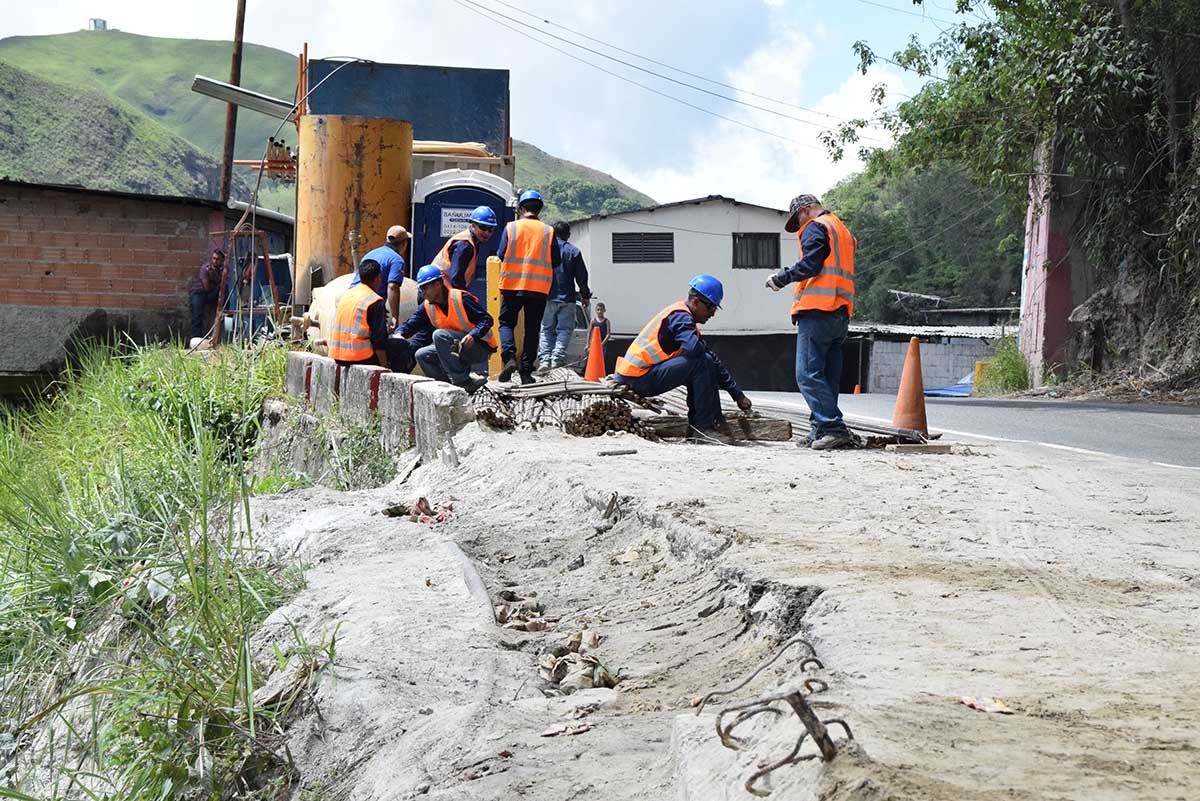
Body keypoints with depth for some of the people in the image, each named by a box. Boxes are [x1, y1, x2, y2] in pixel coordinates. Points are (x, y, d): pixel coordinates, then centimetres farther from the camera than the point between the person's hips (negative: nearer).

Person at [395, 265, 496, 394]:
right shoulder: (427, 307, 5)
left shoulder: (461, 298, -17)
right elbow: (410, 324, 2)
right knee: (422, 356, -3)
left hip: (481, 348, -8)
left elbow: (486, 320, -18)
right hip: (457, 349, 8)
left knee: (439, 335, -27)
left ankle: (463, 381, -27)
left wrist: (473, 335, -35)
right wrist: (400, 334, -20)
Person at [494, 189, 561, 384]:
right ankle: (526, 372, 5)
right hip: (539, 287, 1)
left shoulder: (510, 227, -2)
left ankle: (509, 357, -12)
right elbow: (556, 261, 2)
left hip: (512, 284, -1)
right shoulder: (548, 231, 1)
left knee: (506, 322, 12)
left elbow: (501, 255, -3)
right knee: (532, 328, 8)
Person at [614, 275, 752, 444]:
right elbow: (693, 348, -33)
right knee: (701, 362, -22)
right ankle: (705, 426, -17)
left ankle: (696, 424, 3)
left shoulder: (683, 317, 18)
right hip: (638, 378, -10)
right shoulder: (680, 316, -12)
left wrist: (738, 394, 14)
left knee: (710, 364, 12)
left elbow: (715, 362, 18)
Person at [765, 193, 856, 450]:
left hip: (817, 310, -10)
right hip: (841, 313, 10)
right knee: (828, 376, 9)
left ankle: (834, 428, -20)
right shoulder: (843, 231, 27)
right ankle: (820, 431, 8)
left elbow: (811, 264, -15)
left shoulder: (815, 227, -1)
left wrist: (782, 277, -4)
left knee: (808, 374, -12)